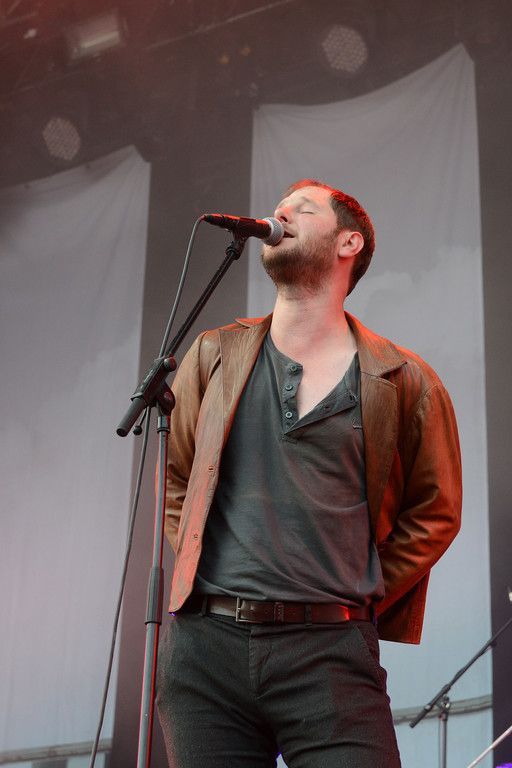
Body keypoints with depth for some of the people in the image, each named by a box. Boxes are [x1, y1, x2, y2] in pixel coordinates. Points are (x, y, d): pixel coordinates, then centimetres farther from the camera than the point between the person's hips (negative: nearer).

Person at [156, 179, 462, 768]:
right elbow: (172, 474, 20)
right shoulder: (215, 356, 12)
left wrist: (356, 598, 4)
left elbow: (434, 513, 12)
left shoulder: (405, 382, 5)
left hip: (329, 652, -2)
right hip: (203, 646, 2)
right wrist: (199, 572, 9)